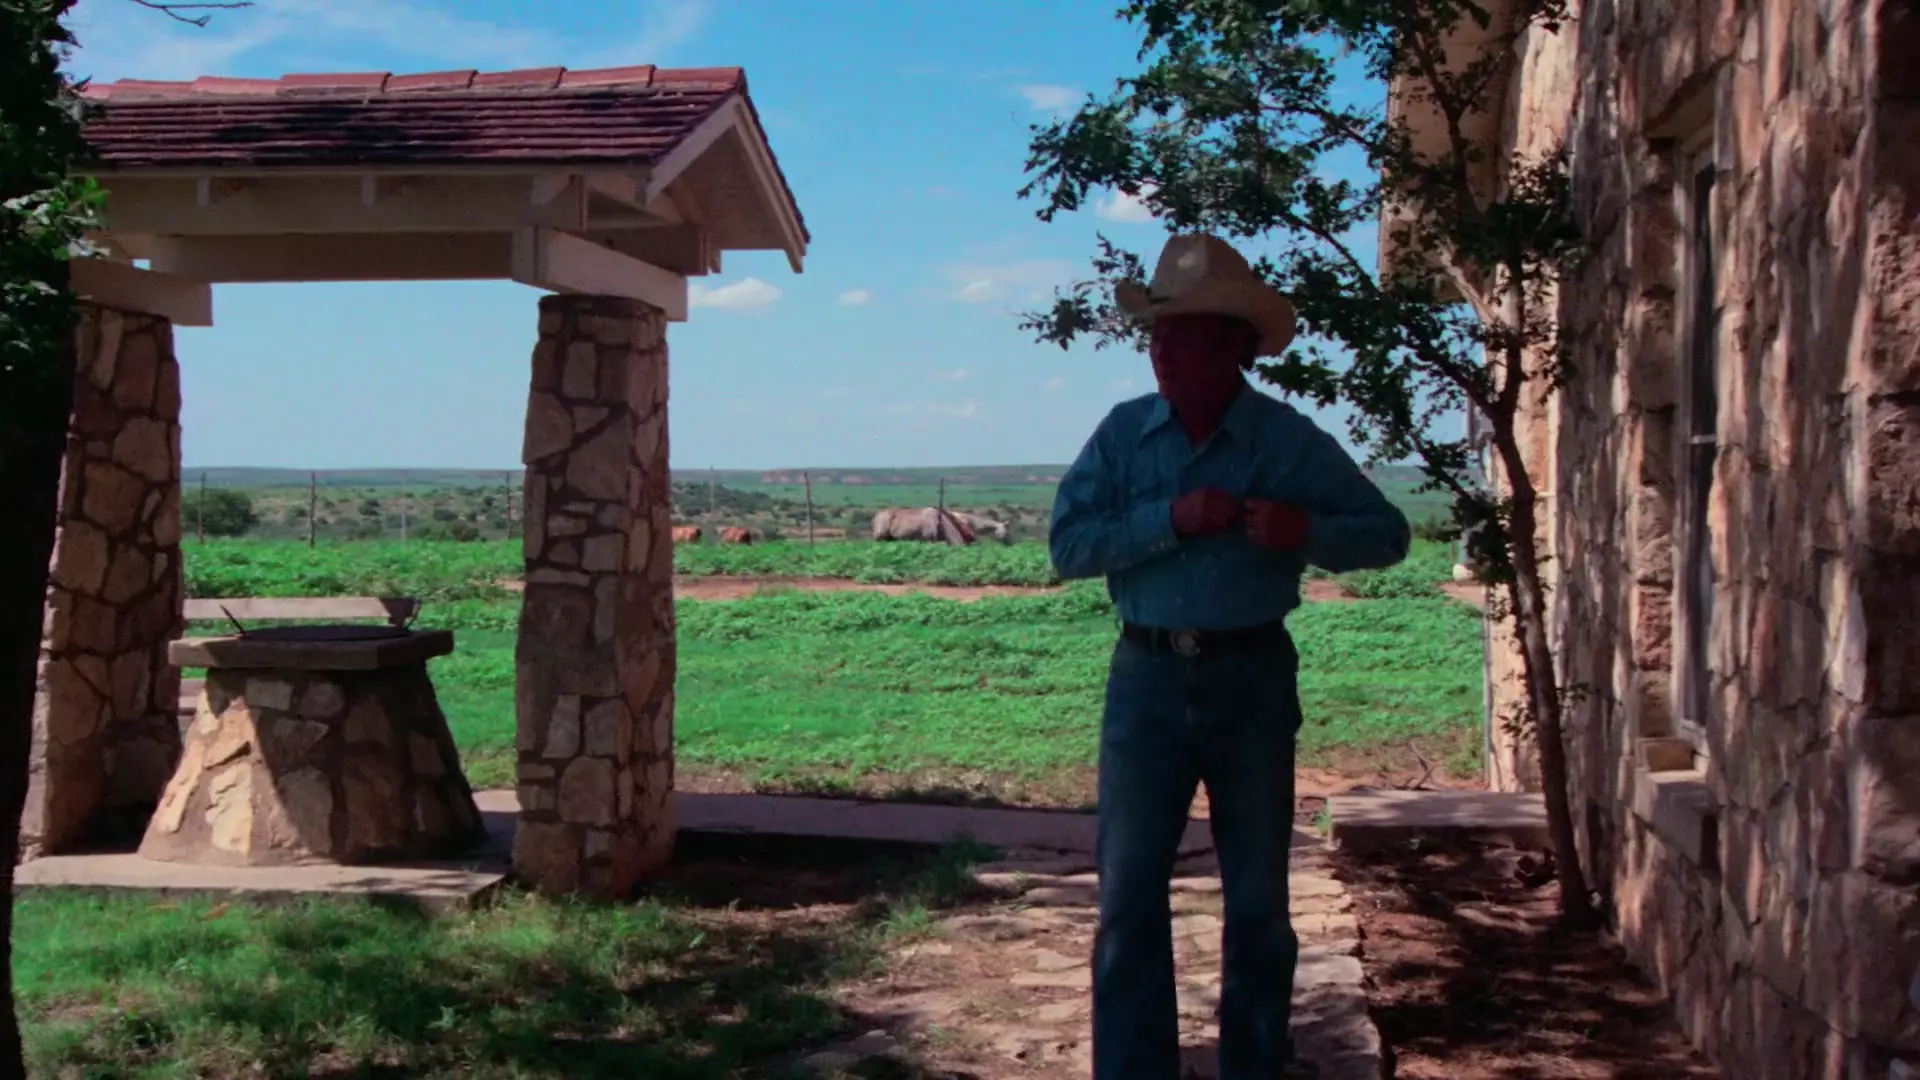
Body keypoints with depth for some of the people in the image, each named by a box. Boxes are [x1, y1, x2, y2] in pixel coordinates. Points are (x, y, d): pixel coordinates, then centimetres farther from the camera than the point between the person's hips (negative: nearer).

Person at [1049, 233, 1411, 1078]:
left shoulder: (1289, 439, -3)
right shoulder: (1124, 433, 1)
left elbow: (1387, 533, 0)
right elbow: (1068, 545, -8)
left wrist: (1304, 530, -18)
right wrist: (1172, 518, -19)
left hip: (1252, 681, -1)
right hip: (1147, 680, 1)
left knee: (1257, 901, 11)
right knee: (1129, 898, 4)